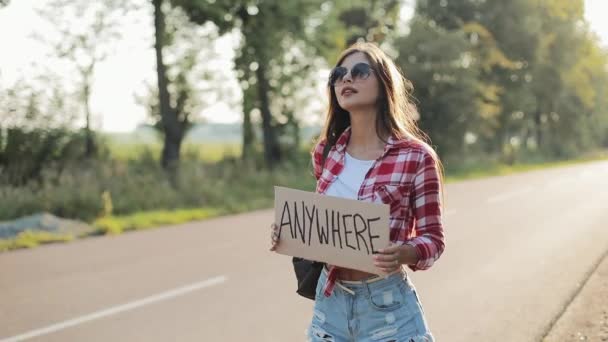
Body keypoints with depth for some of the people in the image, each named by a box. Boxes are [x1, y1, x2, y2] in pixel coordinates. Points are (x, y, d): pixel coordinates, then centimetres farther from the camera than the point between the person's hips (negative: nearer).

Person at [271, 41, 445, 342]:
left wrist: (403, 254, -25)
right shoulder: (325, 152, 3)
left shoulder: (415, 157, -11)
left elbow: (432, 238, -6)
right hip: (330, 301, 5)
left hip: (387, 307, -4)